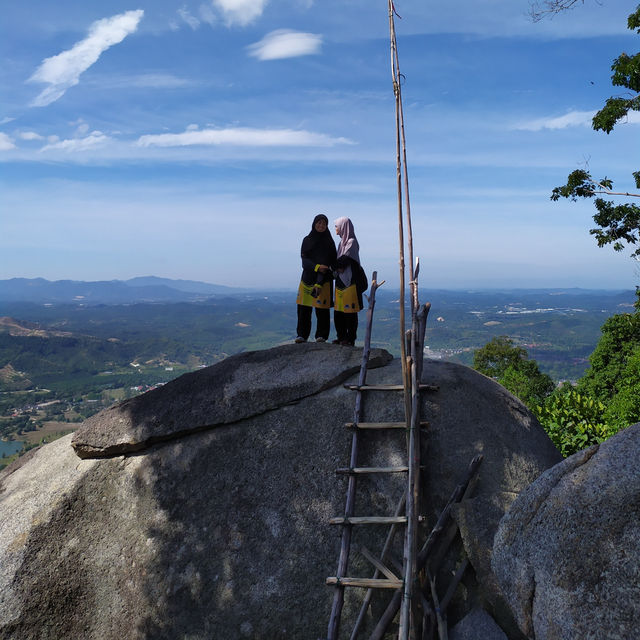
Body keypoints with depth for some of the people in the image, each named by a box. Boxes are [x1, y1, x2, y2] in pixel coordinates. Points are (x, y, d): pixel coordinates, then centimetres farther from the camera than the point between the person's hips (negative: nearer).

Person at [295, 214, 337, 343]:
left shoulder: (329, 242, 4)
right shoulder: (307, 240, 10)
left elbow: (330, 262, -5)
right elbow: (304, 259, 0)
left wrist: (319, 282, -16)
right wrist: (317, 267, -20)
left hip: (324, 279, -2)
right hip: (308, 277, 2)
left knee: (322, 308, -2)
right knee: (304, 308, 0)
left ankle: (321, 335, 7)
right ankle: (302, 335, 6)